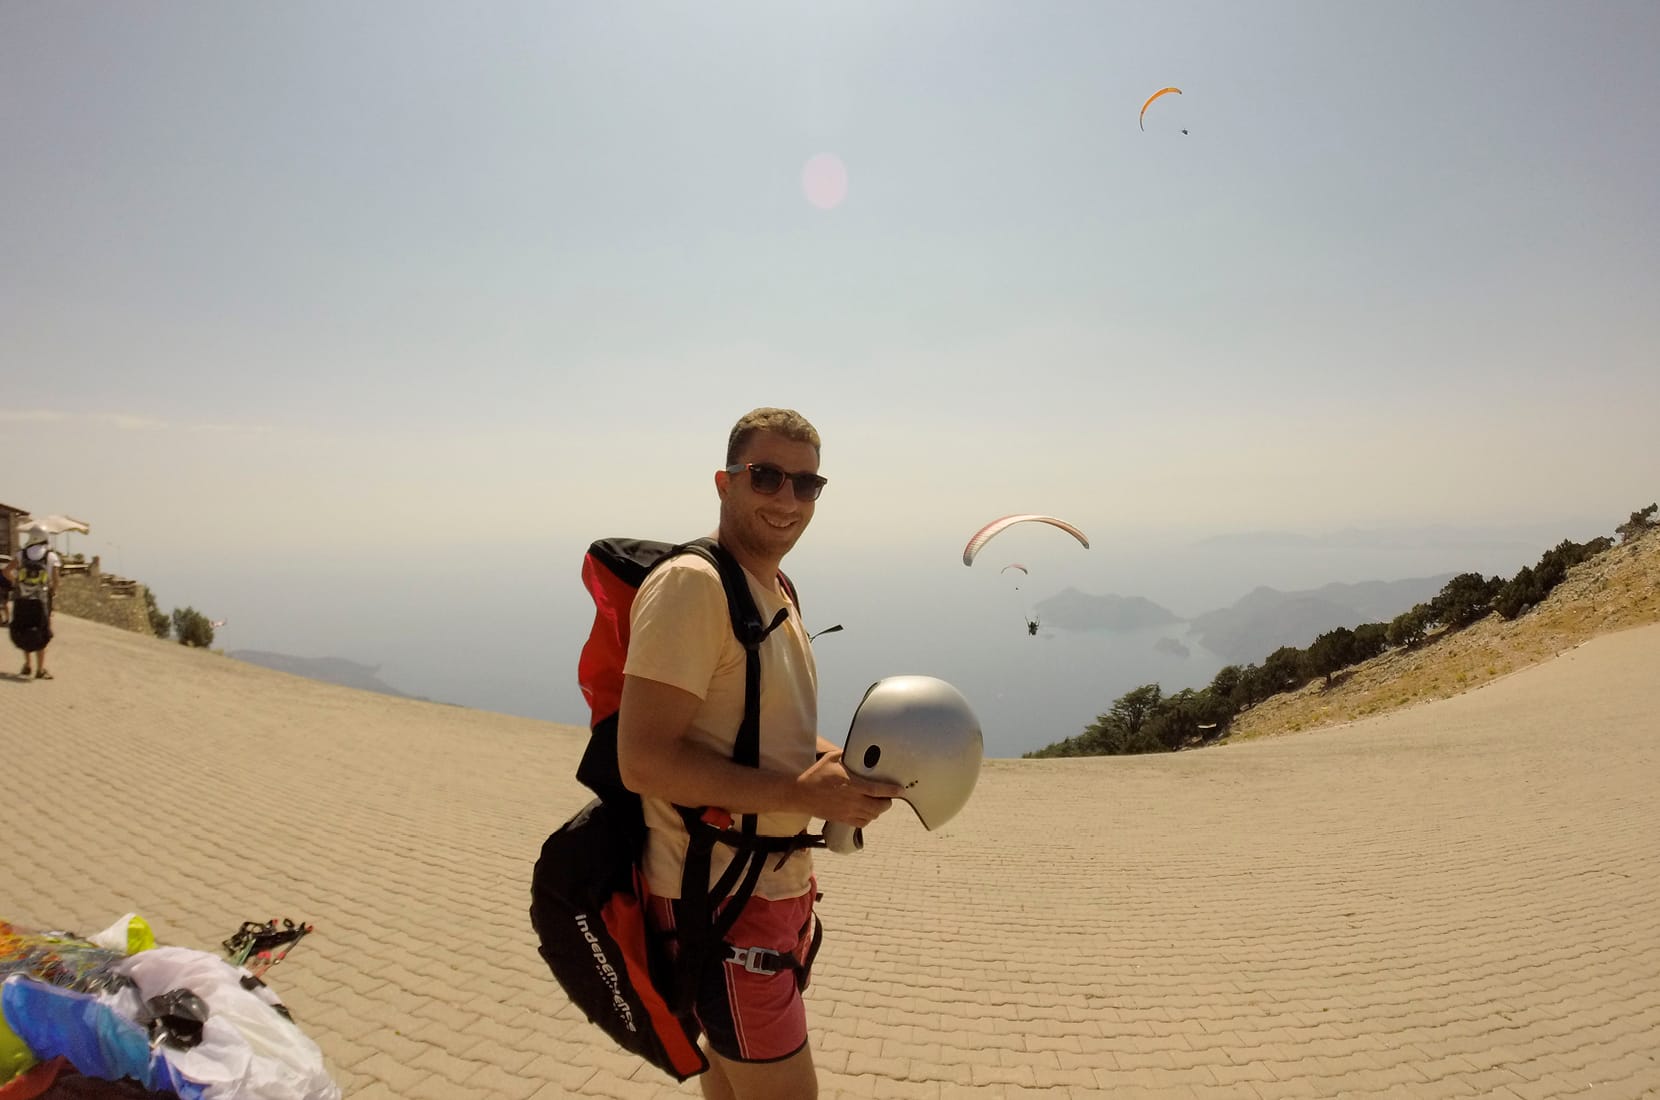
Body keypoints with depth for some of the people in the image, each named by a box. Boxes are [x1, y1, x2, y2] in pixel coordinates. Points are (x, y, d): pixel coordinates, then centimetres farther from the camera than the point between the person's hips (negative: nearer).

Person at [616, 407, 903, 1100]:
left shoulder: (776, 592, 10)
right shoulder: (692, 586, -21)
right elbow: (642, 759, -27)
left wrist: (837, 762, 0)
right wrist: (800, 792, -26)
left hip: (777, 882, 9)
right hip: (717, 895, -9)